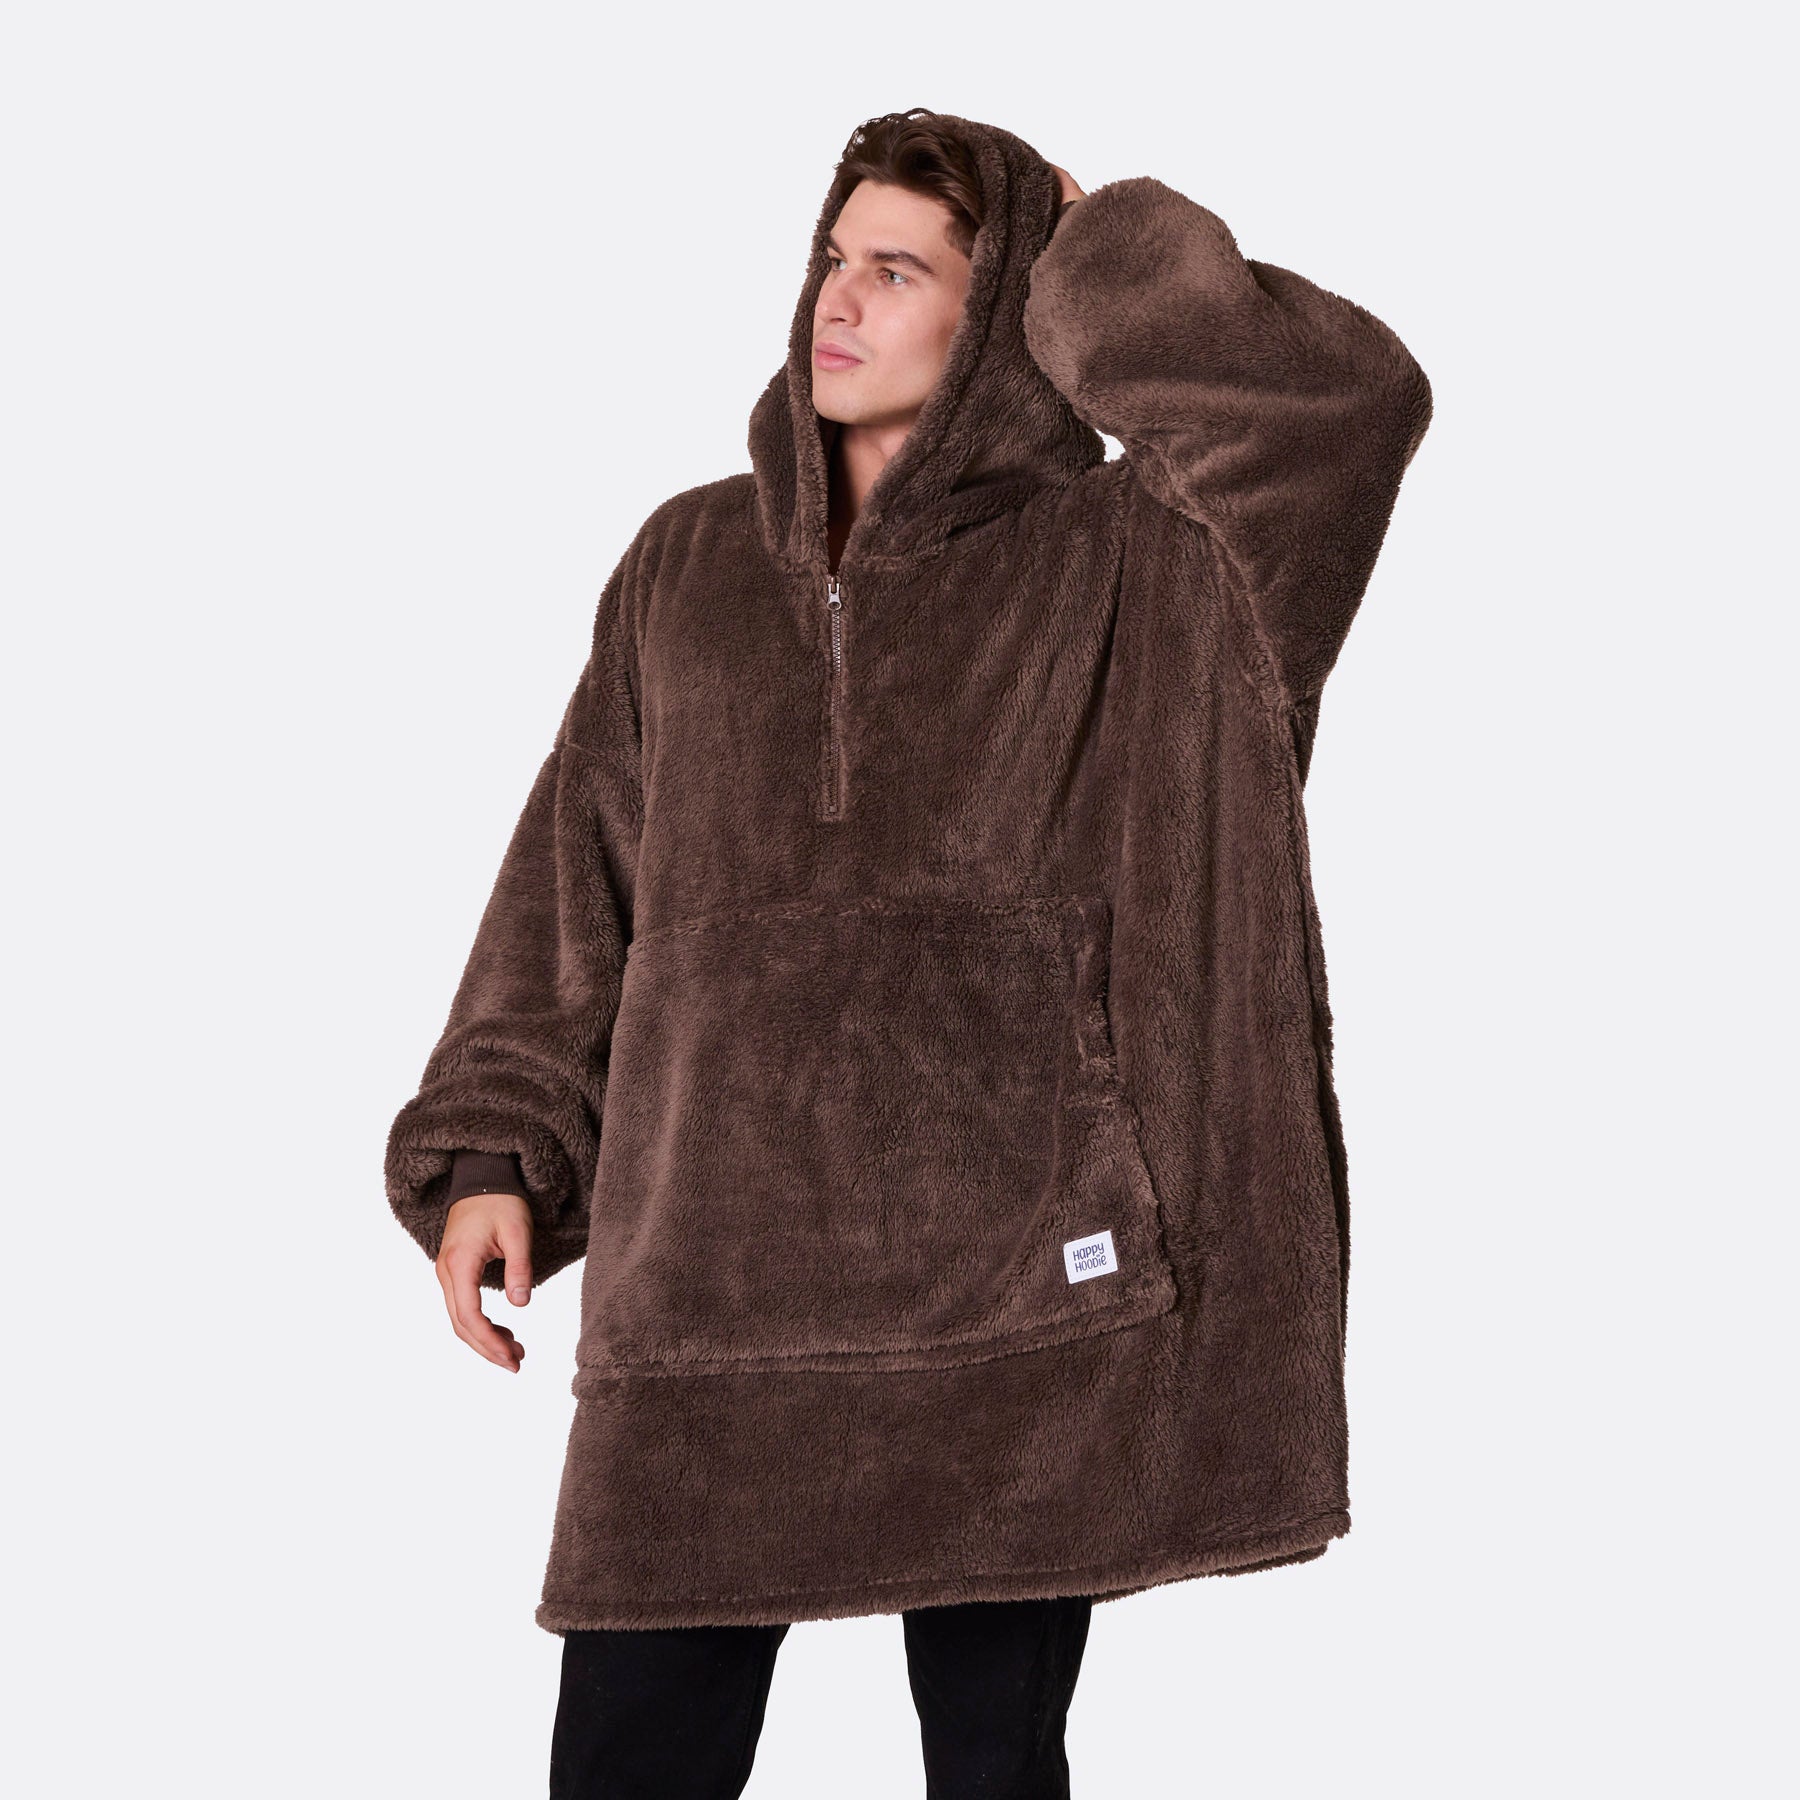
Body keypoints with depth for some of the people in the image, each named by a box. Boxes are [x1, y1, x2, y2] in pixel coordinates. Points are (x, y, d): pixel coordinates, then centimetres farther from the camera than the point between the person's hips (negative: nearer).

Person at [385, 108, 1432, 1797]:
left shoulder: (1116, 570, 1)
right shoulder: (688, 565, 11)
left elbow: (1354, 397, -15)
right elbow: (576, 888, 11)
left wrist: (1093, 273, -3)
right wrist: (489, 1151, 3)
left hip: (1009, 1280, -2)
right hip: (707, 1277, 3)